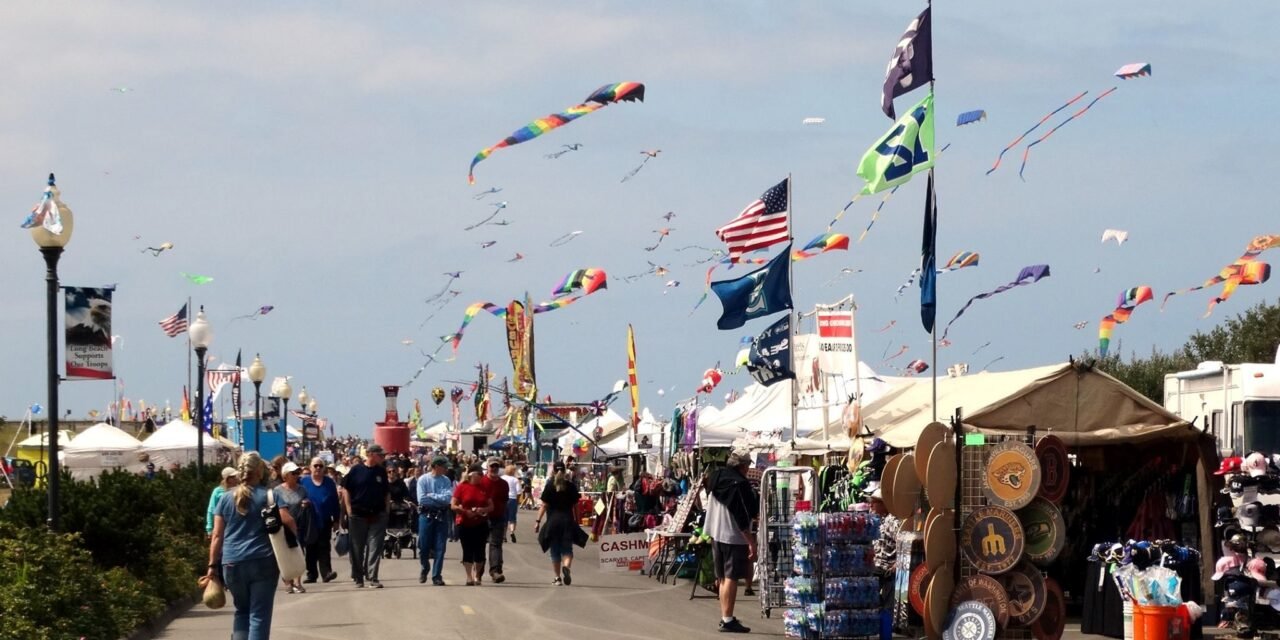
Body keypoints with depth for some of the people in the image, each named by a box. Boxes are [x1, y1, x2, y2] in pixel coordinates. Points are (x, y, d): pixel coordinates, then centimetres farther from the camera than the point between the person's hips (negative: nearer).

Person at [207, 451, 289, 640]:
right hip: (262, 561, -3)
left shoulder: (226, 498, 9)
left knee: (242, 610, 20)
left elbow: (217, 535, 6)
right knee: (259, 615, 0)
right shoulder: (269, 495, 1)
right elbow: (287, 521, -9)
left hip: (232, 563, 3)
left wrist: (213, 565, 8)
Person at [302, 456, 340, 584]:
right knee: (310, 549, 6)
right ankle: (311, 574, 12)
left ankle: (326, 572, -13)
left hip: (325, 522, 0)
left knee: (324, 548, -6)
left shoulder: (329, 482, 4)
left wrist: (336, 519, 2)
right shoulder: (304, 482, 3)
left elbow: (335, 502, 5)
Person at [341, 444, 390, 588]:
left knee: (375, 547, -5)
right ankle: (358, 578, 17)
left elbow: (387, 493, 15)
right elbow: (347, 490, 3)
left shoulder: (382, 471, 7)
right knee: (357, 548, 6)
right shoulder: (356, 470, -2)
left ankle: (372, 578, -4)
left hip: (377, 515, 2)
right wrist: (349, 509, -3)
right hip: (358, 515, -2)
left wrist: (387, 510, 6)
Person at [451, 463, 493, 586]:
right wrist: (466, 512, -18)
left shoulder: (484, 487, 5)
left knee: (479, 550, 2)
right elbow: (453, 505, -5)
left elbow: (491, 506, 9)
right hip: (465, 524, -2)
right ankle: (469, 577, 5)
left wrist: (483, 510, -12)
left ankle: (477, 575, 17)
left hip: (481, 524, 2)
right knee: (467, 551, 0)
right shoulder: (461, 487, -4)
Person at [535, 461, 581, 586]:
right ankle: (566, 566, -27)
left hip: (553, 520, -1)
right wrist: (576, 521, 14)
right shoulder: (571, 486, 2)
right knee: (567, 548, 3)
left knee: (555, 550, 9)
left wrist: (538, 521, -2)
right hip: (568, 520, 1)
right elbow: (575, 505, 5)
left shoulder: (549, 485, -3)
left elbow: (544, 505, -6)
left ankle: (558, 578, 12)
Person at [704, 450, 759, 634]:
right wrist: (751, 542, -16)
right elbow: (743, 517, -19)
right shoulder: (740, 484, -16)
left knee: (723, 578, 16)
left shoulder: (716, 479, 8)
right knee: (731, 578, -7)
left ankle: (725, 617, 22)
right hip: (734, 537, -8)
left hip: (716, 534, 8)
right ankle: (727, 620, -9)